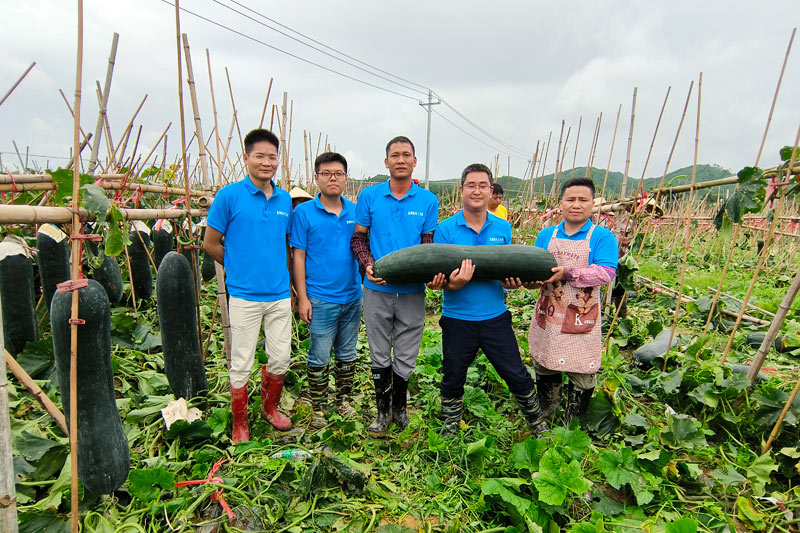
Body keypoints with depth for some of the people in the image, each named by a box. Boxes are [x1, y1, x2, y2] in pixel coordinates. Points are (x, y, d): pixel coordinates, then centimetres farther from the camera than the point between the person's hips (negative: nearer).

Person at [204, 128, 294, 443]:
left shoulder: (285, 199, 7)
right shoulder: (229, 196, -6)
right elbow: (210, 244, -1)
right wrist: (240, 266, 4)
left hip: (279, 294, 4)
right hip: (245, 295, -4)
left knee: (280, 359, 12)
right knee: (241, 363, 7)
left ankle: (270, 408, 37)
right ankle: (240, 424, 26)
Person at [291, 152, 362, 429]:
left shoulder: (356, 211, 5)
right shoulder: (304, 212, -5)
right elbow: (298, 256, -5)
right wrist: (302, 298, -9)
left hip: (352, 297, 4)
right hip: (320, 299, -4)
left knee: (347, 354, 16)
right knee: (319, 358, 6)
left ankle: (344, 400, 34)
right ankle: (318, 409, 23)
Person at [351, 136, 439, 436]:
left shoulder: (428, 201, 3)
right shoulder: (369, 196, 2)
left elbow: (430, 245, 6)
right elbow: (359, 237, 6)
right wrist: (368, 264, -12)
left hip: (412, 291, 0)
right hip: (377, 290, 0)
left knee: (406, 359, 11)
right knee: (380, 356, 11)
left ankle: (399, 408, 35)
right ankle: (383, 410, 30)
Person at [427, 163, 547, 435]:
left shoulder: (503, 228, 4)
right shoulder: (445, 229, -5)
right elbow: (438, 277, -6)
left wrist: (511, 282, -11)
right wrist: (454, 283, -29)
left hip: (495, 316, 2)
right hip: (457, 319, -1)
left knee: (517, 375, 11)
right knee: (453, 379, 14)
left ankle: (537, 423, 37)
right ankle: (449, 429, 38)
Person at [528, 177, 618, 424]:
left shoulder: (602, 237, -4)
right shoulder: (546, 235, 8)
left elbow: (606, 272, -17)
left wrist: (568, 274, -27)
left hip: (582, 318, -3)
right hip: (547, 315, 4)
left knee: (581, 375, 7)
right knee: (545, 368, 17)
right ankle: (544, 420, 41)